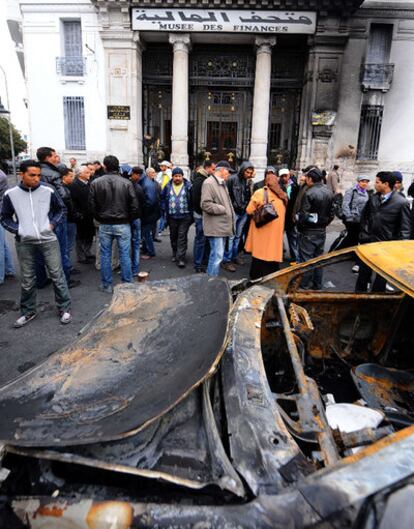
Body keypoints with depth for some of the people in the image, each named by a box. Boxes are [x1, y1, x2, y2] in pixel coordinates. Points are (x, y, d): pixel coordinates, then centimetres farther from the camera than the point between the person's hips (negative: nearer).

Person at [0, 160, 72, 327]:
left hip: (48, 239, -1)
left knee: (57, 275, 4)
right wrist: (16, 230, -6)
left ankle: (64, 309, 17)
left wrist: (53, 223, -3)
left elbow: (60, 209, 11)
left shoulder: (48, 191, -4)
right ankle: (28, 311, 28)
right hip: (24, 242, 1)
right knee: (27, 279, 11)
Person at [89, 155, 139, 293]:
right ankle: (127, 284, 14)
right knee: (125, 254, 7)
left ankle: (107, 285, 17)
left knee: (105, 255, 10)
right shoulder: (126, 183, -7)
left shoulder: (96, 183, -5)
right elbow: (134, 205, -7)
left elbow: (92, 205, -2)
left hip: (104, 225, 1)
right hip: (123, 224, -1)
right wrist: (129, 219, 9)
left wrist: (100, 219, 13)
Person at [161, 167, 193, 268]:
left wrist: (191, 213, -5)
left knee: (182, 238, -5)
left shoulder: (188, 186, -4)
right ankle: (175, 254, 33)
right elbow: (162, 198, 13)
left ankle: (181, 259, -4)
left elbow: (193, 200, -1)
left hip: (185, 217, -3)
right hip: (172, 217, 3)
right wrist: (165, 209, 5)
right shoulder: (168, 186, 4)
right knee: (173, 236, 15)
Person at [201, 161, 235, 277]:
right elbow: (206, 204, -21)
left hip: (223, 225, 10)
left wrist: (231, 215, 11)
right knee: (217, 255, -10)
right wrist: (224, 209, -14)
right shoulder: (209, 183, -12)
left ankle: (212, 278, 25)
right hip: (215, 226, -10)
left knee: (218, 254, 15)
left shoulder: (222, 183, 19)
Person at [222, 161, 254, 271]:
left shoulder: (249, 181, 8)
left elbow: (249, 197, 10)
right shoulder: (232, 179, -11)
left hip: (244, 213, 6)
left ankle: (234, 256, 27)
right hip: (233, 212, -6)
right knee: (231, 236, -5)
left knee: (238, 236, 14)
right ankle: (226, 260, 1)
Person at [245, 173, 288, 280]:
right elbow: (283, 213, 13)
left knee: (259, 257, 5)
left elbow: (249, 211, -4)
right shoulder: (282, 195, 8)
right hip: (276, 232, 3)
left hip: (262, 231, -3)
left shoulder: (260, 193, -4)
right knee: (272, 255, 10)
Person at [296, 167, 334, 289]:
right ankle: (317, 285, 26)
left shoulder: (309, 193, -19)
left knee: (306, 259, 0)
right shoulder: (329, 192, 5)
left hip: (309, 232, -7)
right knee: (318, 258, 16)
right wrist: (323, 224, 17)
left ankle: (304, 286, 6)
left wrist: (299, 226, -4)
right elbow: (331, 214, 8)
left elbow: (303, 215, -20)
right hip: (322, 231, 7)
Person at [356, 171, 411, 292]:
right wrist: (365, 231, 8)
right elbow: (364, 215, 17)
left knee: (381, 276, 10)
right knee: (363, 272, 14)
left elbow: (405, 230, -12)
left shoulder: (402, 203, -14)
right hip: (369, 242, 4)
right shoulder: (373, 198, 1)